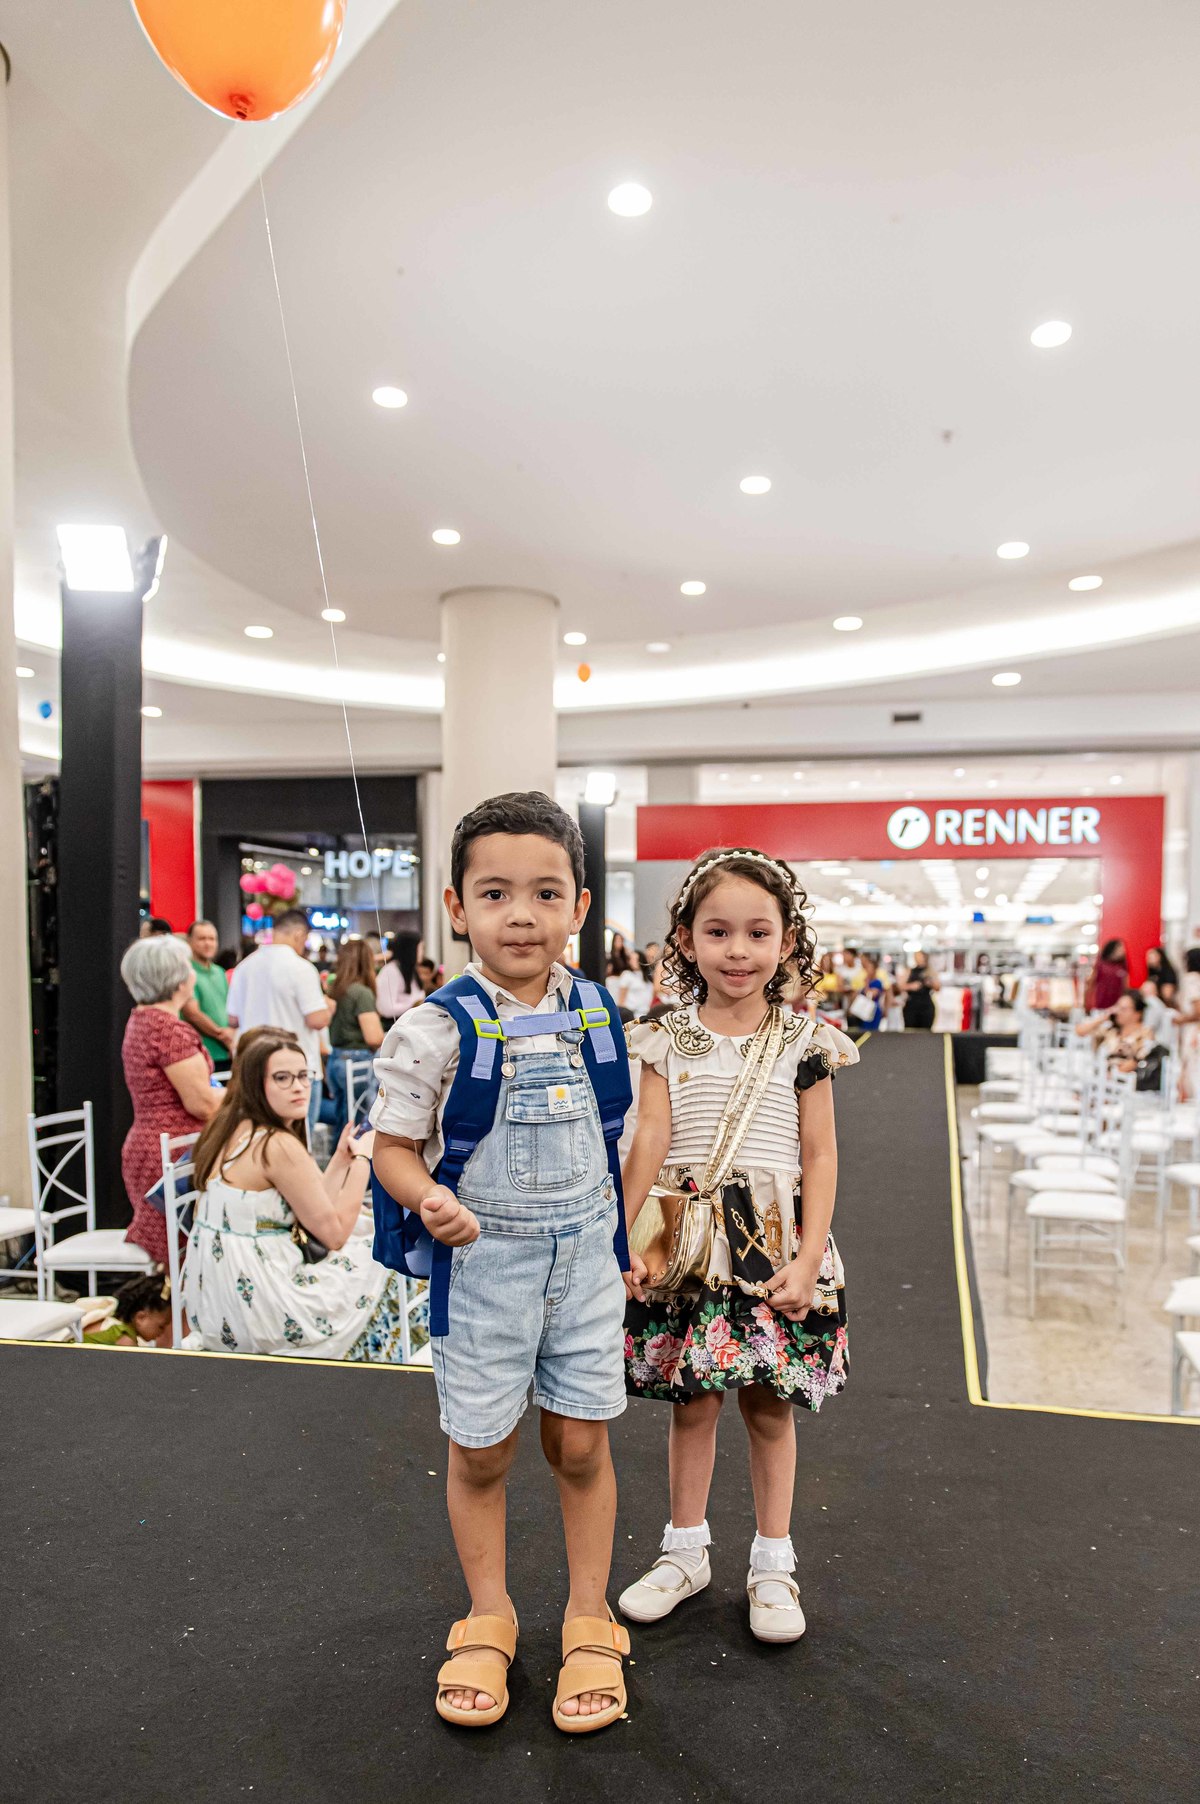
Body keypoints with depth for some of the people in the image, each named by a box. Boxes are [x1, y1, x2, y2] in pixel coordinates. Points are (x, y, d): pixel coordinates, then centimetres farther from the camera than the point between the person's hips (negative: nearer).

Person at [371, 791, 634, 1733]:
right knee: (481, 1450, 13)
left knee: (582, 1442, 12)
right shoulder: (434, 1027, -15)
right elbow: (395, 1145, -7)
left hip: (583, 1255, 2)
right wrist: (431, 1202, -28)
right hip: (482, 1261, -2)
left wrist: (629, 1239, 12)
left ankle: (589, 1616, 34)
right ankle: (490, 1615, 37)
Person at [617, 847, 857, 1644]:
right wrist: (622, 1236, -15)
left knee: (769, 1405, 10)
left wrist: (809, 1257, -9)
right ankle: (687, 1550, 33)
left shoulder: (805, 1042, -2)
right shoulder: (667, 1040, 0)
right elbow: (649, 1143, -5)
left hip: (774, 1243, -1)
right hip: (686, 1241, 1)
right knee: (693, 1400, 11)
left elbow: (820, 1155, -2)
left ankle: (774, 1563, 30)